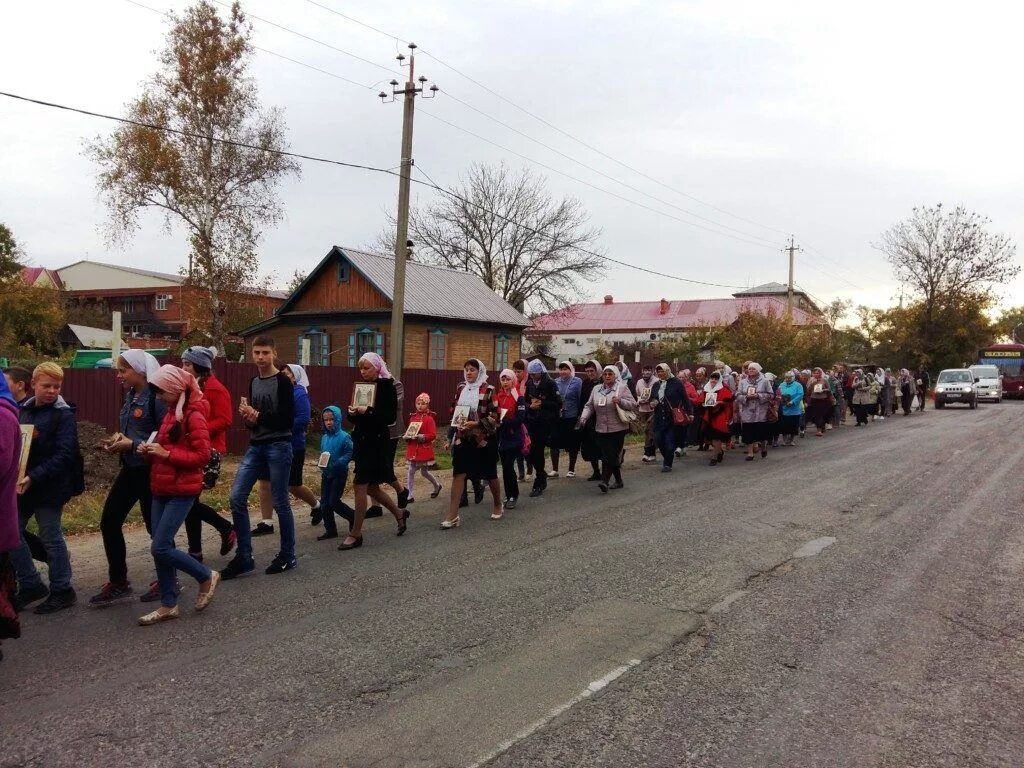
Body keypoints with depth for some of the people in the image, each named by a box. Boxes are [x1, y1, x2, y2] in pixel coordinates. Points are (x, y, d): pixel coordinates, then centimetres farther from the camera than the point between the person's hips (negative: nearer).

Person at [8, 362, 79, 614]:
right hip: (22, 484, 7)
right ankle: (30, 585, 25)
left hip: (50, 486, -6)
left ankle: (62, 590, 16)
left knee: (50, 537, 2)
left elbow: (64, 454, -18)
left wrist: (34, 477, -26)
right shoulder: (23, 410, 9)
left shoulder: (64, 415, -10)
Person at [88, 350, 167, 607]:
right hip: (130, 468, 9)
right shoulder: (131, 396, 10)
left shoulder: (156, 396, -16)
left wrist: (132, 444, -20)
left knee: (155, 526, 4)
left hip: (150, 470, -9)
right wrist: (118, 439, 3)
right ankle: (118, 582, 20)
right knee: (109, 522, 9)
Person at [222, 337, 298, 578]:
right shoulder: (253, 382, 14)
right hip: (256, 447, 7)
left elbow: (288, 420, -14)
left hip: (278, 447, -7)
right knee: (237, 498, -1)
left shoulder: (282, 382, -8)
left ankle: (288, 555, 15)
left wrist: (257, 416, -15)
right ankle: (244, 557, 8)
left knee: (280, 502, 0)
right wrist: (247, 417, -2)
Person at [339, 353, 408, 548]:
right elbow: (355, 418, 15)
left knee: (360, 485, -8)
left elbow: (391, 416, -15)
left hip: (376, 442, -8)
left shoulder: (386, 386, -8)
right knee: (371, 487, 14)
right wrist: (353, 412, -7)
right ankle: (399, 513, 36)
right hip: (362, 440, 8)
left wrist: (368, 411, -24)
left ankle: (356, 534, 0)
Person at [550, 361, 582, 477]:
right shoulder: (555, 382, 7)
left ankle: (571, 470, 20)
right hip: (557, 418, 4)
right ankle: (554, 469, 15)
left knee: (572, 445, 7)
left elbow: (581, 400, -6)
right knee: (554, 443, 4)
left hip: (572, 418, -3)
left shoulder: (577, 382, -5)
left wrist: (580, 416, -9)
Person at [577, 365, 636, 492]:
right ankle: (618, 480, 22)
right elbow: (589, 406, 13)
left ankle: (605, 481, -16)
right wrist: (584, 417, -4)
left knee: (612, 455, -11)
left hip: (617, 429, -5)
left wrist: (620, 401, -21)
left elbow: (633, 405, -5)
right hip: (601, 429, 5)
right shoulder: (596, 389, 13)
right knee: (606, 456, 7)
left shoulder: (622, 388, -1)